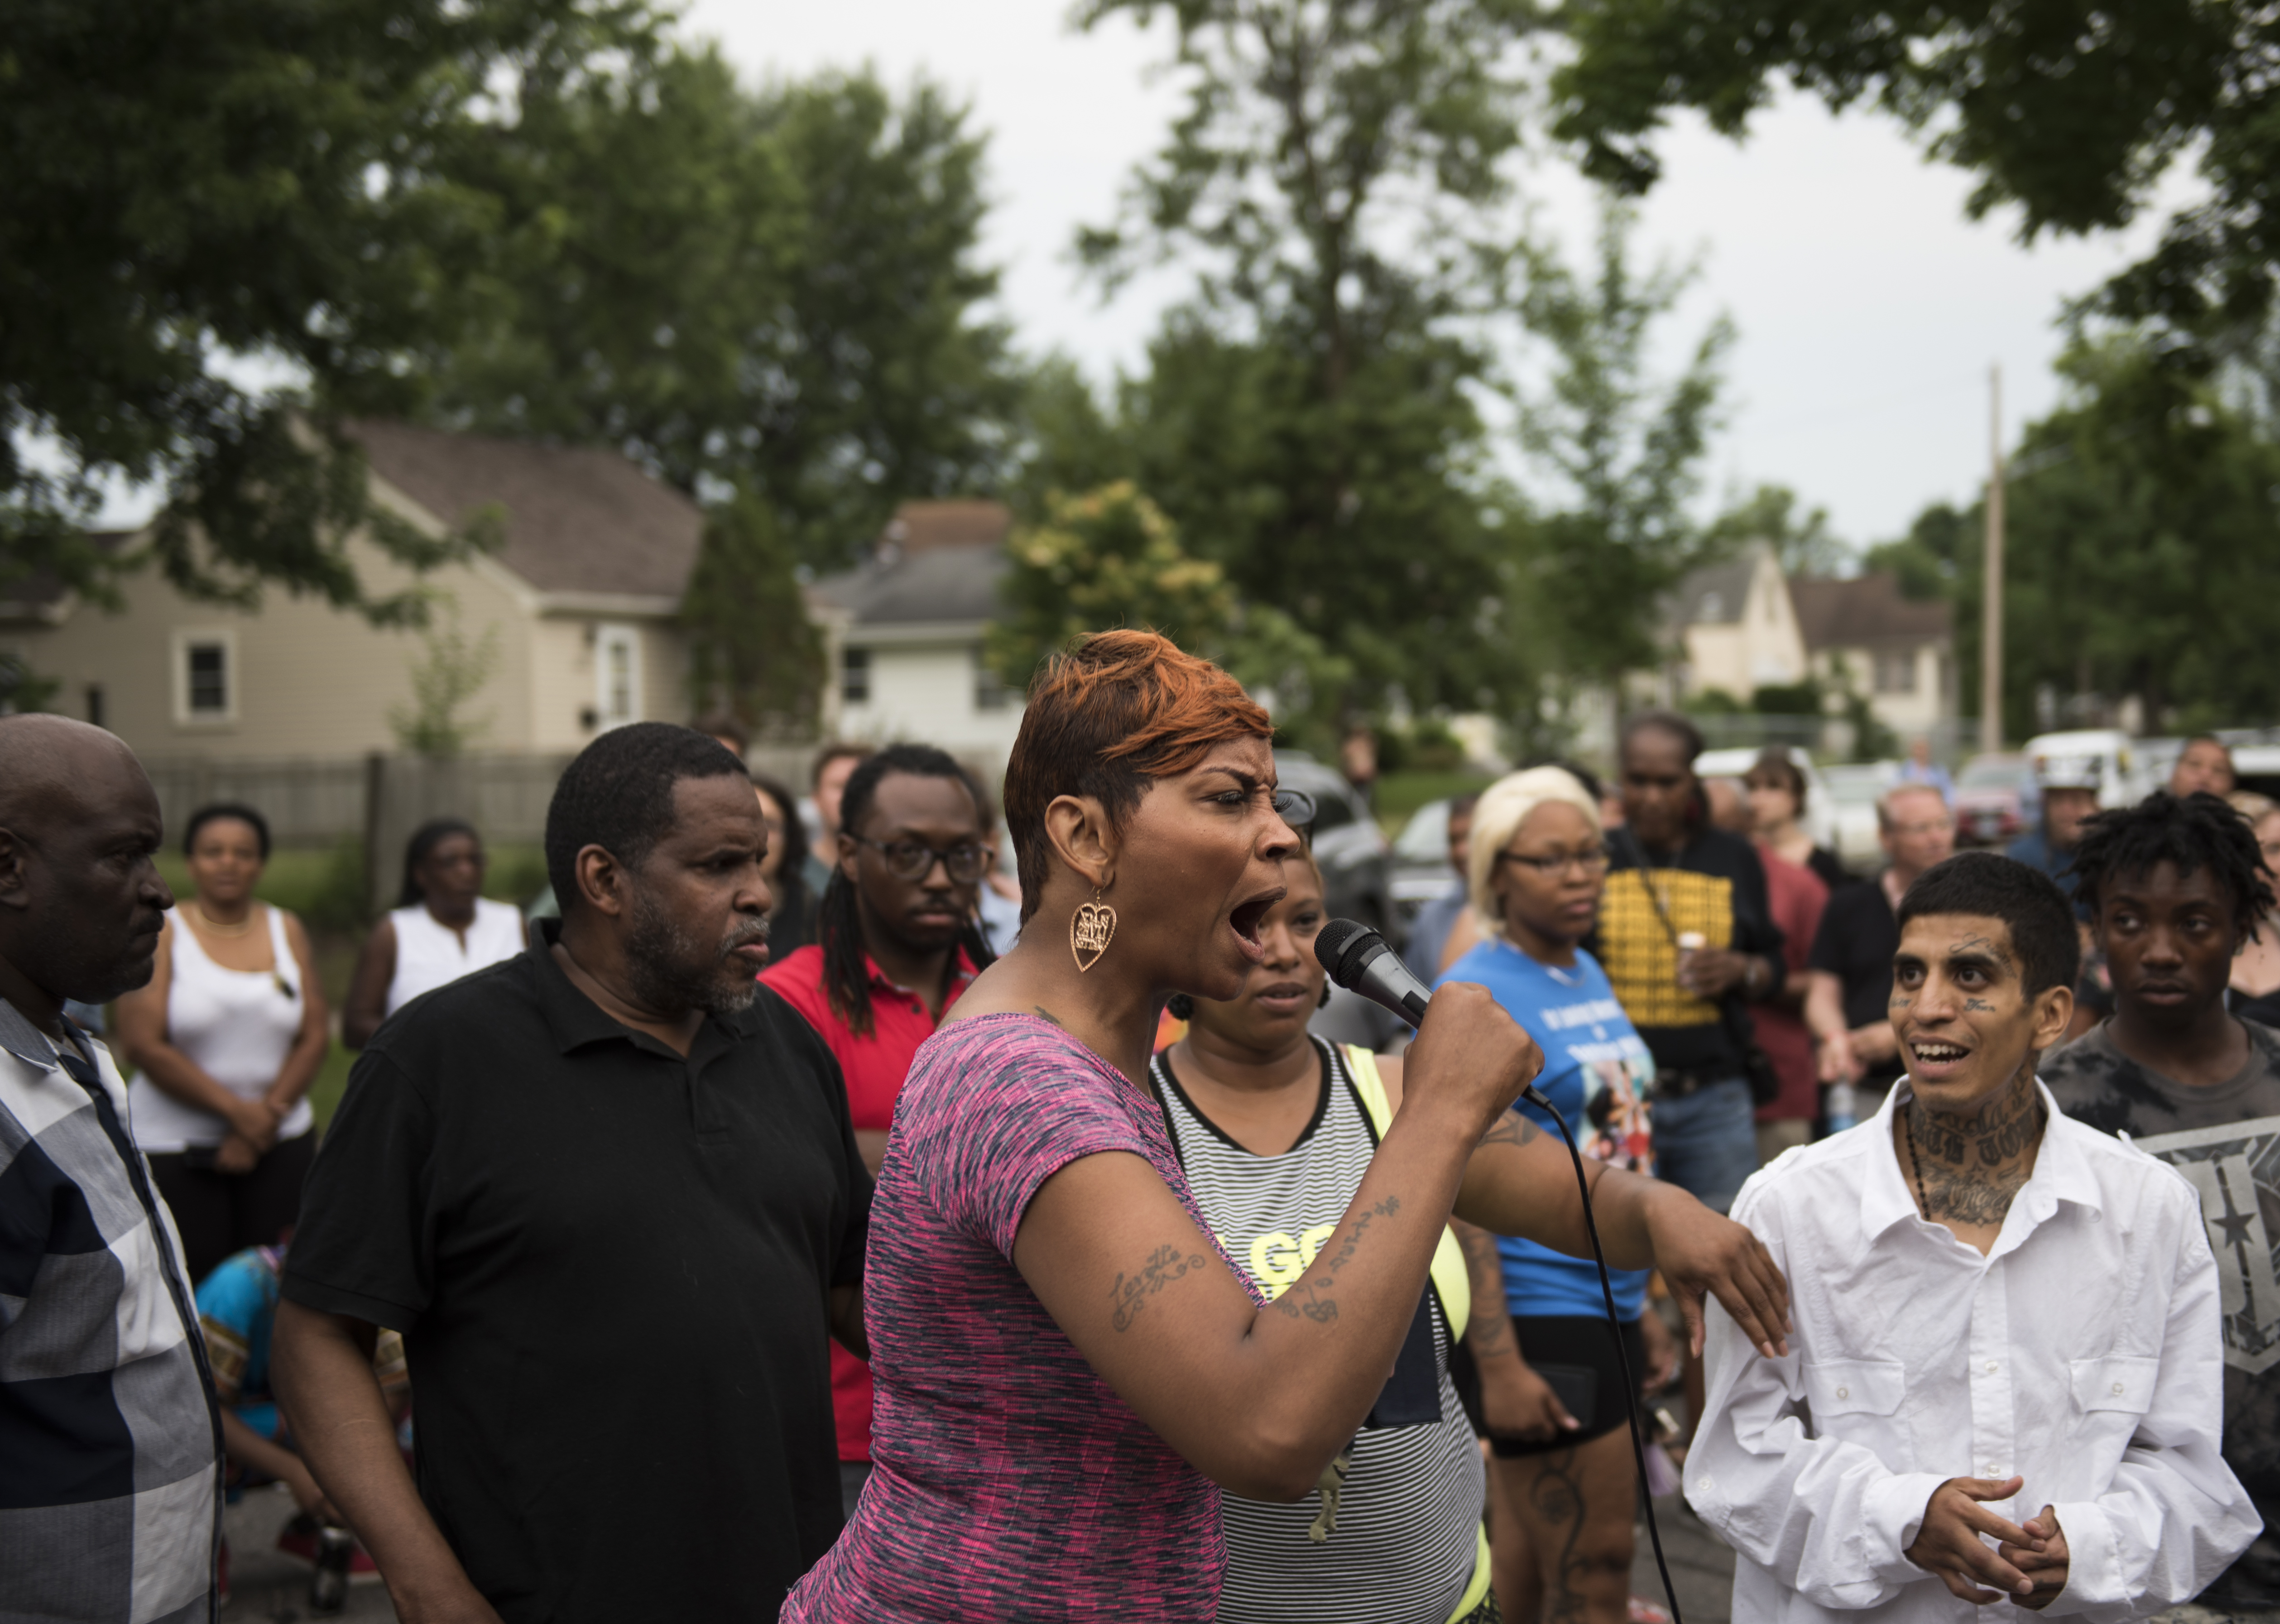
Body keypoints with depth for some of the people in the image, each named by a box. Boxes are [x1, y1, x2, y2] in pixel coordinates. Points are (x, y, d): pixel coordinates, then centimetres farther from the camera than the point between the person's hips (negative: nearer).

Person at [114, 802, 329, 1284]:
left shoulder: (287, 931, 9)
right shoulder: (162, 933, -2)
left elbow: (316, 1036, 6)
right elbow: (142, 1045, -9)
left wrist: (266, 1116, -7)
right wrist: (236, 1110, -11)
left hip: (281, 1143, 3)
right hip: (174, 1146, -3)